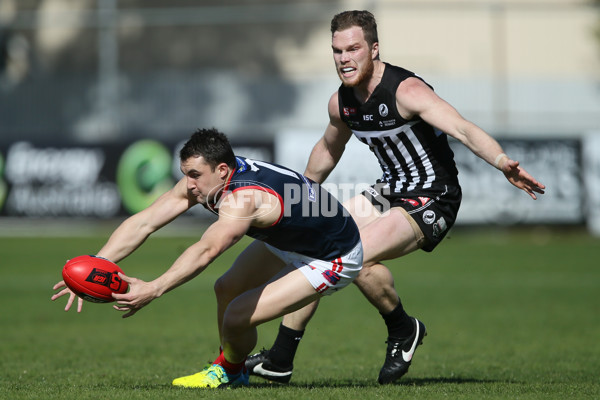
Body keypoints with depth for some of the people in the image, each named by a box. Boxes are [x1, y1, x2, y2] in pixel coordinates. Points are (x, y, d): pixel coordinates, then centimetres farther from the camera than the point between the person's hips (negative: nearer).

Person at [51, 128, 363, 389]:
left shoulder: (243, 198, -40)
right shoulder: (200, 180, -13)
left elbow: (206, 251, -55)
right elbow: (144, 222, -18)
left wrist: (154, 289, -65)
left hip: (334, 259, -9)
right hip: (285, 240, 9)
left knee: (236, 319, -13)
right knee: (227, 290, 15)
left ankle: (230, 371, 21)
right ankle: (227, 366, 40)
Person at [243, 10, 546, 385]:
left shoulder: (406, 90, -22)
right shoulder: (342, 102, 2)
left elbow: (463, 129, -37)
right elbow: (328, 149, 25)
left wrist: (503, 163, -55)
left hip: (431, 201, -8)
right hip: (389, 192, 8)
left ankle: (404, 331, 0)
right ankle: (280, 359, 6)